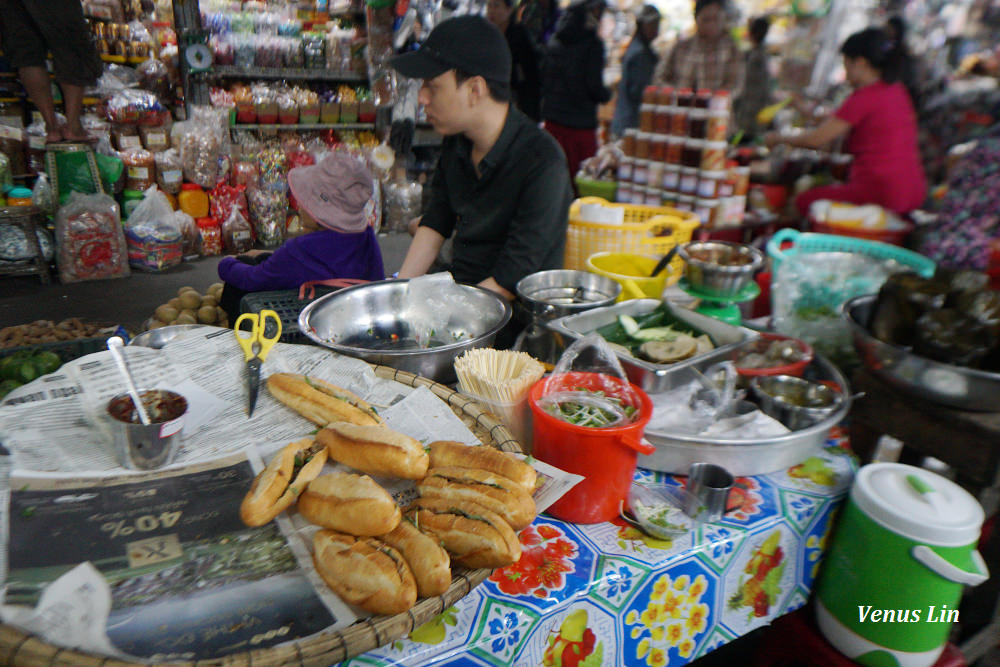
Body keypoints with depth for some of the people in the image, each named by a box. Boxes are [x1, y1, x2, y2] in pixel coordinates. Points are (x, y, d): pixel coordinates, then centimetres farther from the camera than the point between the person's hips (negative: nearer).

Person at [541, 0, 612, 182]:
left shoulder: (554, 41, 8)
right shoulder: (593, 44, -10)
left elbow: (542, 77, 12)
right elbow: (594, 86, -12)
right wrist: (607, 94, 7)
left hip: (552, 117, 6)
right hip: (581, 121, -6)